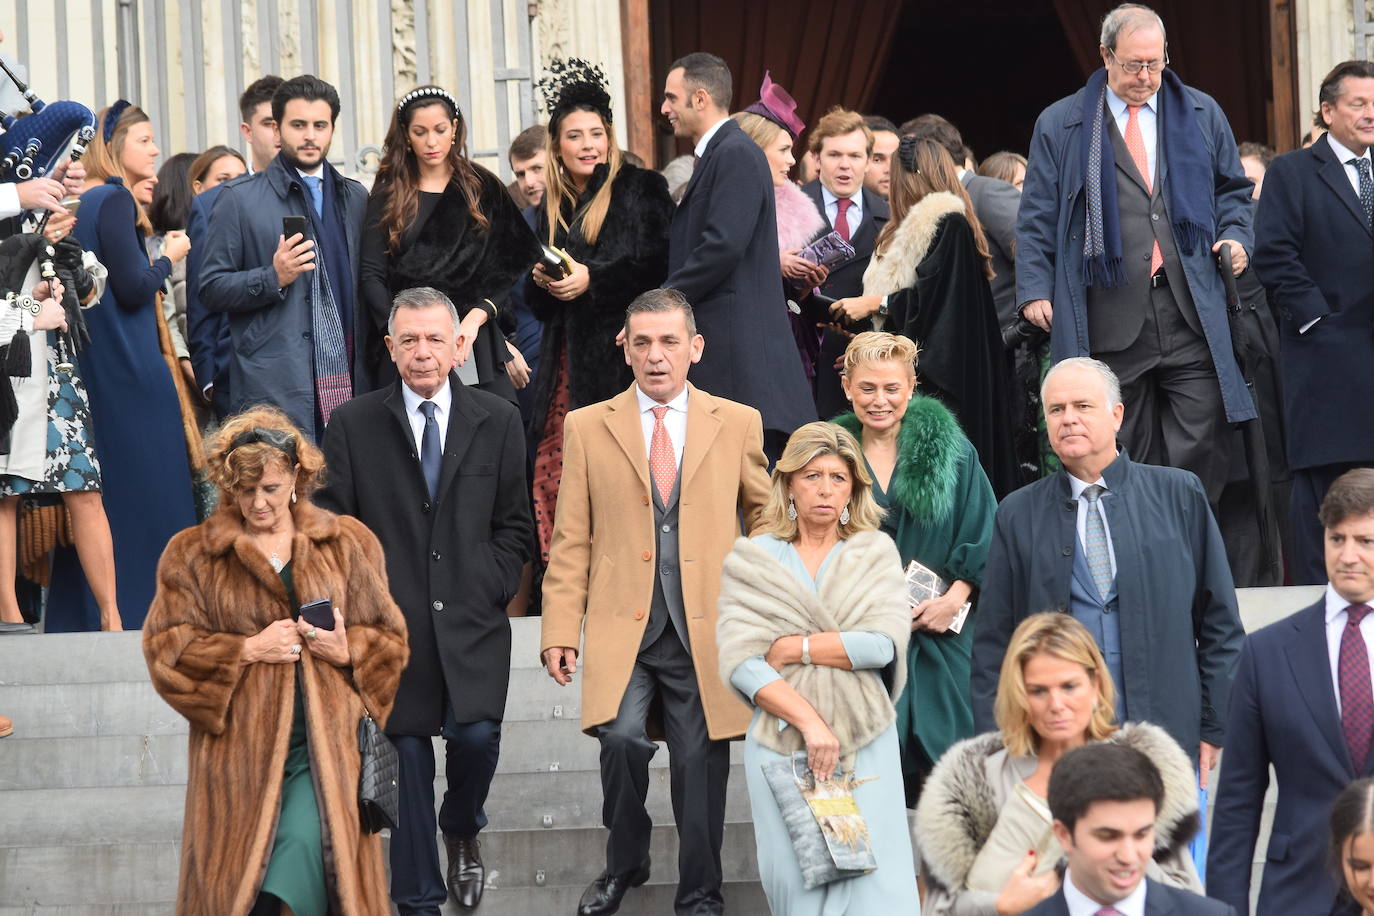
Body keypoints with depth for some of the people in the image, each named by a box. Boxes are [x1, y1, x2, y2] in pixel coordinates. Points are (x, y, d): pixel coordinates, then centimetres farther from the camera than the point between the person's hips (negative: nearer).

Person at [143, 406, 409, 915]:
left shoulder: (347, 545, 13)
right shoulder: (191, 556, 8)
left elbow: (389, 640, 16)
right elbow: (165, 650, 3)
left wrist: (348, 652, -5)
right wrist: (247, 649, -8)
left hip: (326, 749, 0)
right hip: (240, 754, 0)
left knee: (307, 845, -22)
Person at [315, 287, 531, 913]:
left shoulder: (498, 422, 7)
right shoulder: (354, 426, 4)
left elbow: (513, 523, 11)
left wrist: (493, 589, -1)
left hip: (472, 621, 0)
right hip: (392, 621, 0)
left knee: (476, 736, -14)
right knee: (407, 755, 1)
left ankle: (461, 831, 20)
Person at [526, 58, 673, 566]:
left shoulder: (641, 189, 3)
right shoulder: (553, 208, 19)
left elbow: (659, 263, -7)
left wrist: (593, 278, -14)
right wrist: (541, 281, 0)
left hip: (622, 355, -5)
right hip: (568, 363, 5)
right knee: (553, 477, -4)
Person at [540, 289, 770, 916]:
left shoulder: (738, 424, 9)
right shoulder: (587, 428, 8)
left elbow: (765, 514, 17)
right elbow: (570, 541, 6)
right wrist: (560, 630, -2)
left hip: (706, 630, 1)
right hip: (622, 629, -1)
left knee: (700, 761, 1)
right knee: (622, 738, -20)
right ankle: (624, 865, 4)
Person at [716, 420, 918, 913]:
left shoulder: (875, 552, 8)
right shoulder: (750, 559, 6)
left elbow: (885, 642, -7)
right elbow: (740, 662, -5)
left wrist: (790, 648, -9)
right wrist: (809, 720, -16)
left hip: (866, 743, 0)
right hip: (781, 739, 0)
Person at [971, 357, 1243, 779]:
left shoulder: (1179, 494, 7)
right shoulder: (1018, 515, 9)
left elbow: (1220, 623, 8)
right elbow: (993, 645, 9)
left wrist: (1214, 728, 3)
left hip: (1167, 741, 0)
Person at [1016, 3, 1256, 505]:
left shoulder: (1202, 115, 14)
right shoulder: (1060, 125, 8)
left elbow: (1232, 191, 24)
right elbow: (1037, 216, 8)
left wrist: (1236, 236, 4)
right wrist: (1035, 289, -1)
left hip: (1191, 311, 1)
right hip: (1110, 325, -1)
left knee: (1201, 445, -6)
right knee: (1126, 451, 0)